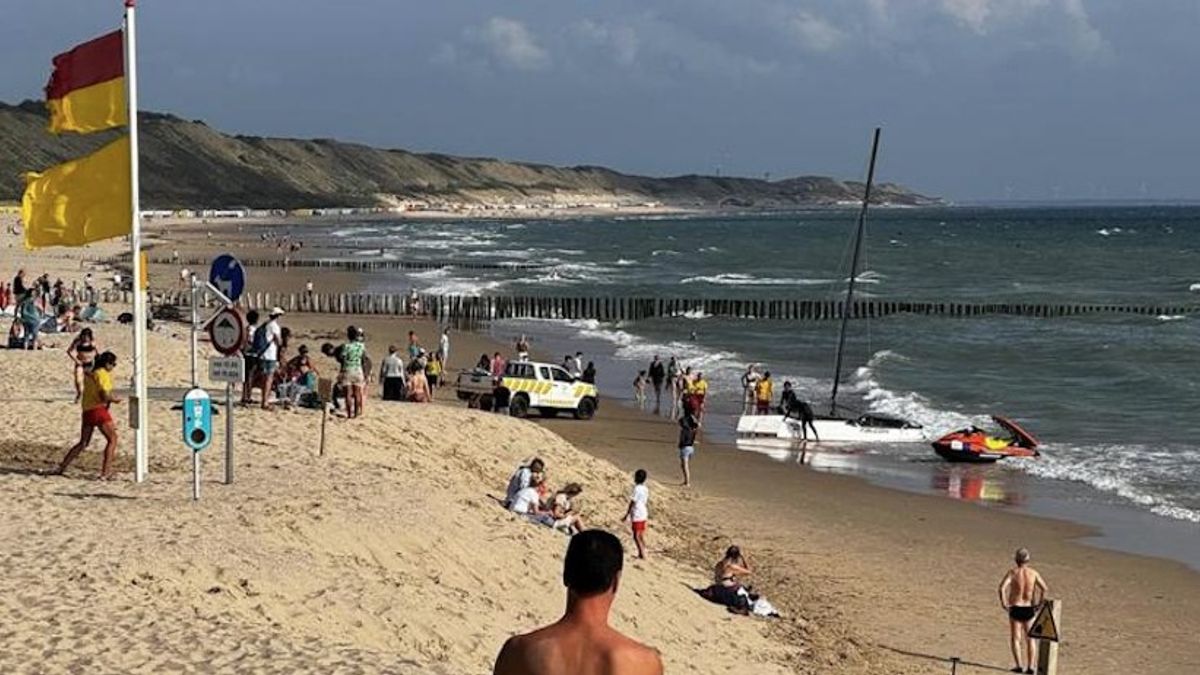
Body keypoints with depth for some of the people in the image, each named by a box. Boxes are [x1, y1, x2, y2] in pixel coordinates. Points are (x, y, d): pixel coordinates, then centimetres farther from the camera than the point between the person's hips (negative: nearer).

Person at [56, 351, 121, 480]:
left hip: (87, 411, 8)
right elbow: (104, 396, -19)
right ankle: (105, 473, -7)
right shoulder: (103, 374, -10)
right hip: (98, 410, -8)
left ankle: (62, 467, 15)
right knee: (112, 439, 1)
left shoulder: (89, 374, 17)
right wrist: (114, 399, -1)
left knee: (83, 443, 18)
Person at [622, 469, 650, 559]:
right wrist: (648, 513, 27)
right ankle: (642, 554, 19)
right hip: (643, 515, 8)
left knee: (636, 536, -3)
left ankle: (642, 554, -7)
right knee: (641, 536, 15)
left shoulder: (636, 489, -19)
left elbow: (632, 504, -17)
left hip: (636, 516, -8)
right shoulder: (645, 489, 4)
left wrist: (626, 516, -12)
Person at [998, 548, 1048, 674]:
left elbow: (1002, 588, -20)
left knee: (1016, 638, 7)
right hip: (1029, 609, 2)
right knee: (1030, 638, 13)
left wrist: (1003, 602, -8)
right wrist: (1040, 603, 7)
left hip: (1015, 608, -2)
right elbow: (1044, 588, -1)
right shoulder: (1033, 572, -1)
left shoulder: (1012, 572, -9)